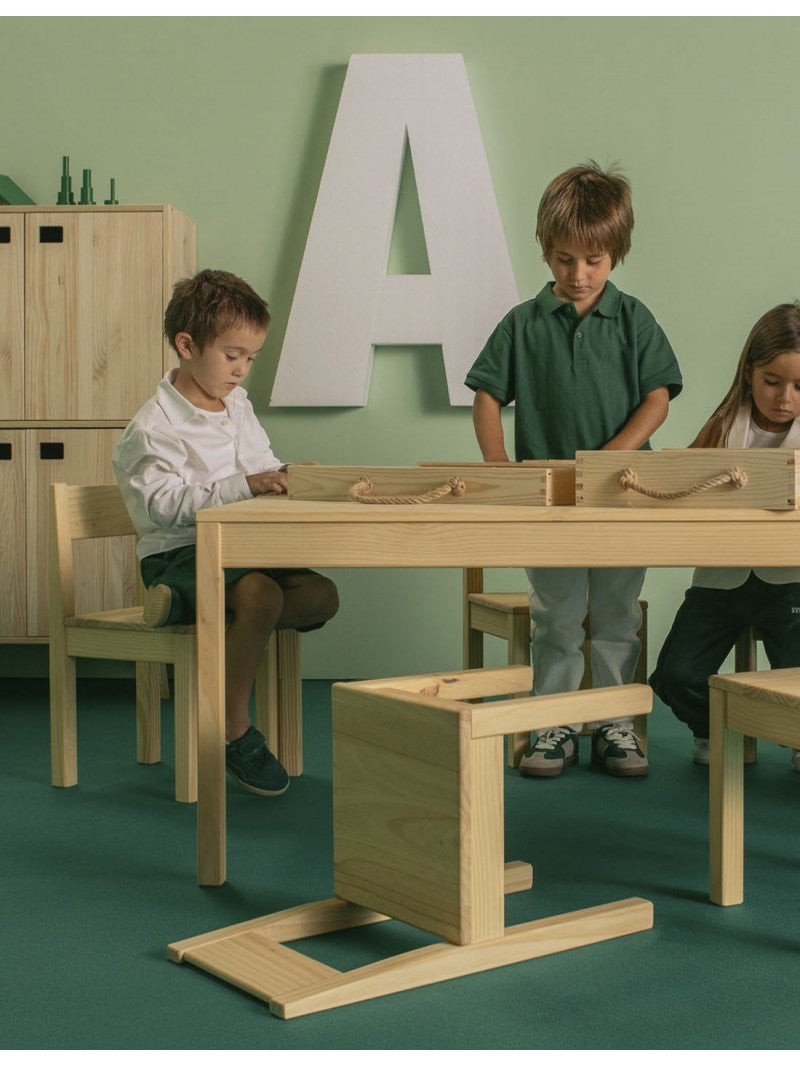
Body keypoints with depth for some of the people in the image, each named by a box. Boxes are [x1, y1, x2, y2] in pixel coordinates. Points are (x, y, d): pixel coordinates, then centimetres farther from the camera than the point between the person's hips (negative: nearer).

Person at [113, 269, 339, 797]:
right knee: (262, 595, -33)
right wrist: (244, 486, -28)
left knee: (322, 595, -14)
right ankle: (234, 729, -18)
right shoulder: (153, 427, -12)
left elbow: (264, 464, 23)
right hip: (177, 554, -8)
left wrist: (284, 476, -2)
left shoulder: (239, 405, 13)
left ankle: (192, 607, -16)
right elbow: (166, 505, -22)